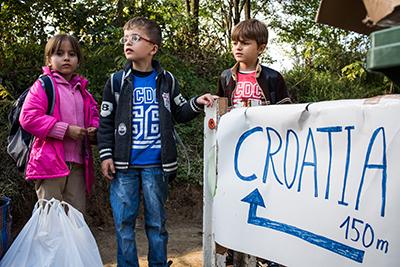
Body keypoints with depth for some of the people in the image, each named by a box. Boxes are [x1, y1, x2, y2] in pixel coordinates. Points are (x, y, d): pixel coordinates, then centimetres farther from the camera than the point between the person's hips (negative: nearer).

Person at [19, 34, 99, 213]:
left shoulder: (82, 90, 17)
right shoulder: (43, 85, -3)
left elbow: (94, 116, 26)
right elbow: (28, 118, -13)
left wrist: (94, 130, 1)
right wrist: (66, 130, -17)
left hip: (78, 164, 6)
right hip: (50, 162, -6)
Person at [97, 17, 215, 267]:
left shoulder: (166, 80, 5)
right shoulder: (117, 81, 3)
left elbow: (180, 114, 13)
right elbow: (106, 122, 6)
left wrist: (196, 103, -5)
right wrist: (106, 155, -1)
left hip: (156, 166, 0)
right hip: (124, 165, 0)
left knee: (157, 222, 9)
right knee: (124, 223, 4)